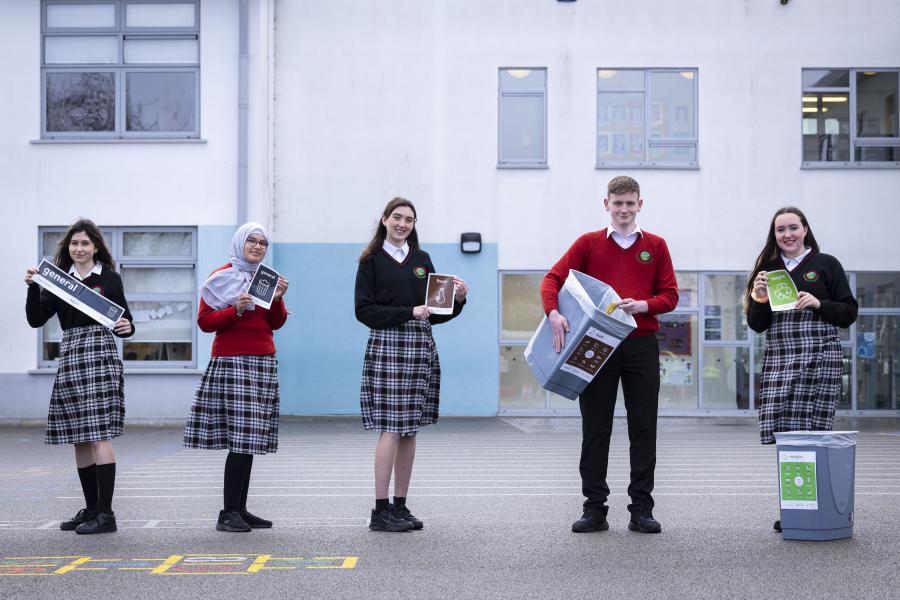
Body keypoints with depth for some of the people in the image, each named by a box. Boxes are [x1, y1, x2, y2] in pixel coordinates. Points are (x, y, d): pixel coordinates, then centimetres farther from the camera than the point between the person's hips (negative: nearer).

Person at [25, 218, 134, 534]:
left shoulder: (109, 278, 3)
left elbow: (123, 321, 5)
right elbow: (36, 319, 6)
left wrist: (127, 328, -17)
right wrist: (33, 287, -6)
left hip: (100, 355, -5)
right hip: (69, 357, 5)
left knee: (99, 434, -10)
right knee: (79, 437, 8)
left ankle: (105, 513, -8)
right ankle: (91, 509, 17)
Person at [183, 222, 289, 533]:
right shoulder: (222, 277, -1)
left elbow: (276, 323, 13)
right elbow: (204, 321, -5)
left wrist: (277, 298, -3)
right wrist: (236, 310, -18)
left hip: (264, 362, 6)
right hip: (232, 361, -6)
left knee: (251, 438, 4)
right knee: (241, 439, -12)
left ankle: (240, 509, 8)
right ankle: (228, 513, -8)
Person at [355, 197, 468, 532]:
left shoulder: (422, 260, 16)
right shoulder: (372, 261, 3)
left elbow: (435, 312, 17)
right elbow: (364, 310, -6)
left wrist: (457, 299, -1)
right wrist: (409, 313, -12)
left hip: (421, 347, 5)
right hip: (387, 345, -5)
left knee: (410, 429, 5)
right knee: (391, 429, -10)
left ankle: (400, 506, 12)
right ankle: (380, 511, -5)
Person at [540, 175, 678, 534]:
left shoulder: (655, 246, 8)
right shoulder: (589, 243, 6)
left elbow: (669, 296, 6)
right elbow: (552, 279, -1)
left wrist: (642, 306, -14)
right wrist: (554, 314, -19)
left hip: (641, 346, 1)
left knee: (643, 430, 2)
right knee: (595, 430, 3)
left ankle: (641, 510, 10)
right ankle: (594, 509, 10)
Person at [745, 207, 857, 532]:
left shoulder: (826, 265, 7)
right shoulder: (767, 269, 16)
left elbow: (849, 313, 4)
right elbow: (756, 325, 14)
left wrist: (818, 303, -12)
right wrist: (760, 299, -4)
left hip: (820, 358, -3)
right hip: (778, 360, 3)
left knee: (812, 431, -9)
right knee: (783, 433, -5)